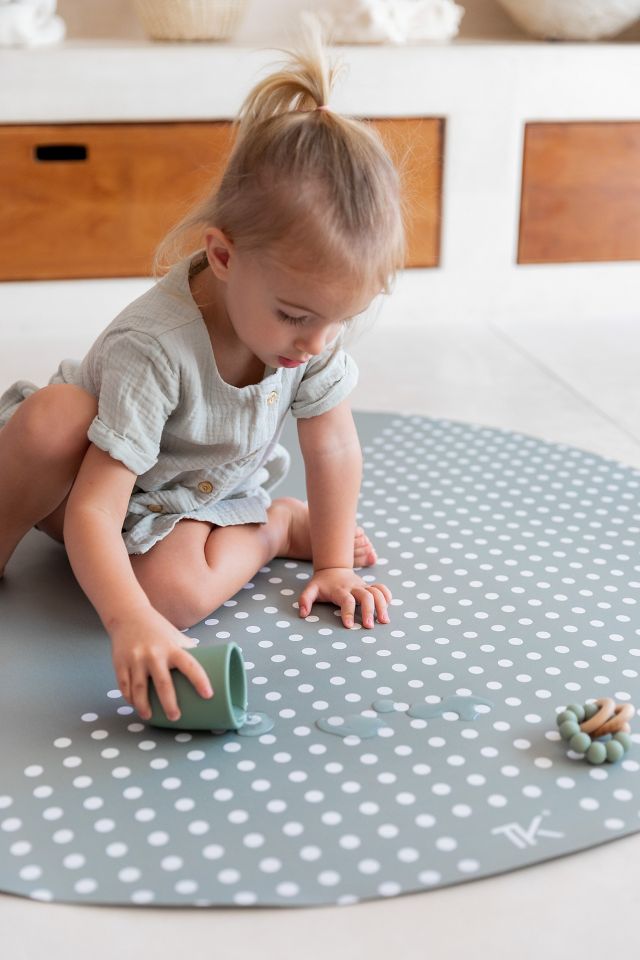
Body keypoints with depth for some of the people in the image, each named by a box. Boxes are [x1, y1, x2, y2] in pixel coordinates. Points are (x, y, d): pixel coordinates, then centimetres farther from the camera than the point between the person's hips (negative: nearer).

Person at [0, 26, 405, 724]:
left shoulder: (315, 315, -22)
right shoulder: (152, 346, -38)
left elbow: (333, 446, -8)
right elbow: (92, 513, -40)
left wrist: (333, 563, -2)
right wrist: (129, 623, -53)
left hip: (204, 496, 3)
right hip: (92, 483, -3)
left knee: (175, 591, -31)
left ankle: (276, 527, -1)